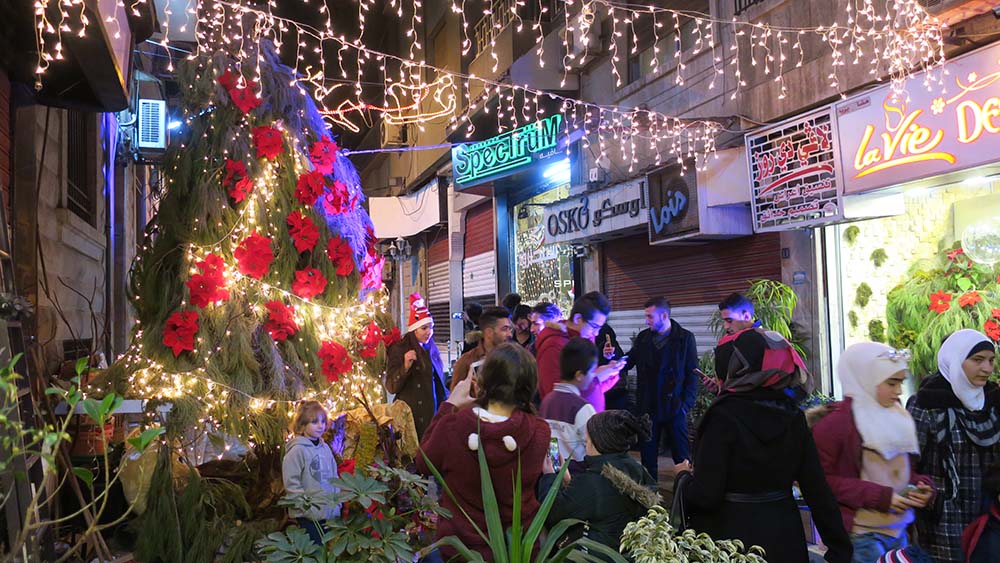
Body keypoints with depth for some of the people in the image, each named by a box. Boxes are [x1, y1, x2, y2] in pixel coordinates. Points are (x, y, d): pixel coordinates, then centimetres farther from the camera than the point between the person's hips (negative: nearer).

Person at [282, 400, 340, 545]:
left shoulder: (325, 448, 9)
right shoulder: (297, 450, -12)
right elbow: (291, 484, -15)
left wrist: (337, 503, 9)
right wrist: (308, 508, -16)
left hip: (331, 512, 6)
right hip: (309, 517, -6)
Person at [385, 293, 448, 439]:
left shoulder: (432, 348, 11)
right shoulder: (399, 350, -6)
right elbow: (391, 387, -11)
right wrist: (405, 367, -24)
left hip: (434, 413, 5)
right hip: (412, 416, -5)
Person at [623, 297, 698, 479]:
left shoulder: (685, 338, -3)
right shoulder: (643, 337, 8)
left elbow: (692, 373, -3)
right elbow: (628, 363, 12)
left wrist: (686, 403, -10)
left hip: (674, 407, -3)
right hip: (647, 407, 4)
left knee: (682, 457, 3)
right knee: (648, 456, 9)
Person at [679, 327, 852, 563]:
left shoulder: (723, 416, -18)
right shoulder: (792, 415, -1)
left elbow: (704, 496, -19)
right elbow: (817, 489, -1)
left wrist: (683, 475, 1)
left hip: (731, 541, -5)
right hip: (785, 541, 5)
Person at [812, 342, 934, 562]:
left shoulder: (897, 417, 10)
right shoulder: (836, 422, -15)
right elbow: (820, 479, -16)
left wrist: (921, 485, 0)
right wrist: (878, 497, -18)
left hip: (898, 531, 7)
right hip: (861, 536, -7)